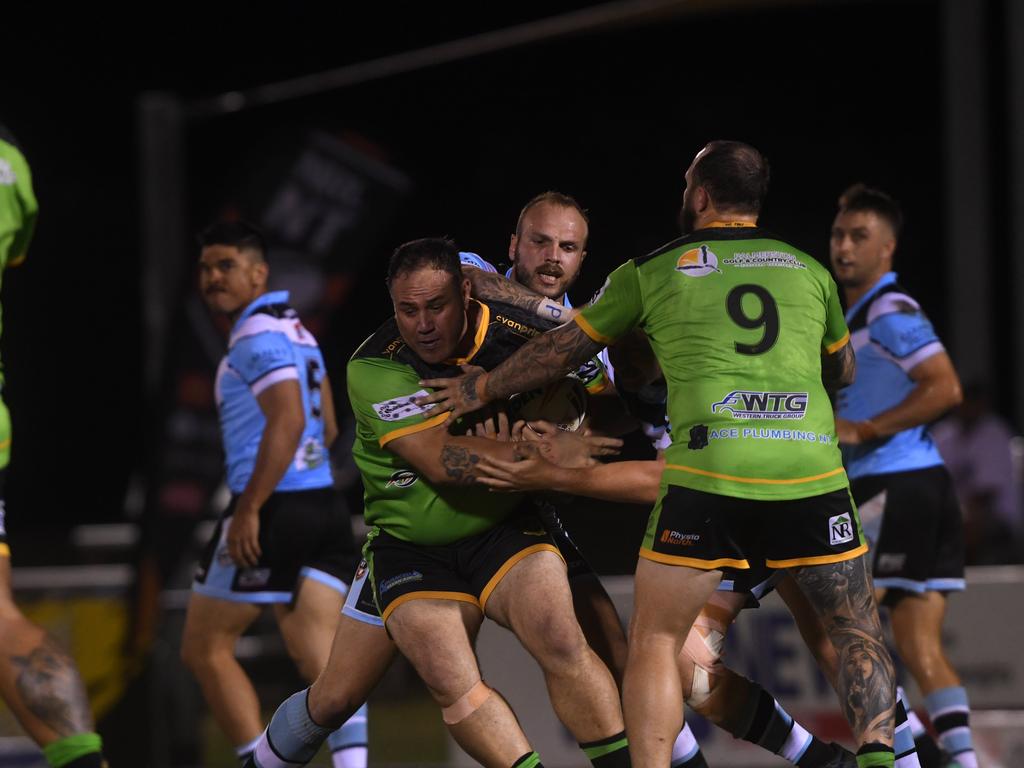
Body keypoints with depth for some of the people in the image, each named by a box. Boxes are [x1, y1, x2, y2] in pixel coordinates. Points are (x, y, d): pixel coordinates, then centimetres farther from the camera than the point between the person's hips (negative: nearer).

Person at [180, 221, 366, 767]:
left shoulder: (258, 337, -10)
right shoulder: (296, 330, 21)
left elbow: (288, 421, -23)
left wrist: (249, 508, -24)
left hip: (272, 515, -9)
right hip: (322, 510, 9)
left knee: (204, 649, 3)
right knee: (321, 659, -1)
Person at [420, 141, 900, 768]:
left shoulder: (652, 271, 13)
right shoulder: (810, 270, 18)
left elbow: (562, 349, 24)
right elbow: (844, 373, 33)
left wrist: (483, 389, 40)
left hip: (709, 468, -2)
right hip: (811, 467, 2)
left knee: (655, 642, 9)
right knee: (858, 632, 13)